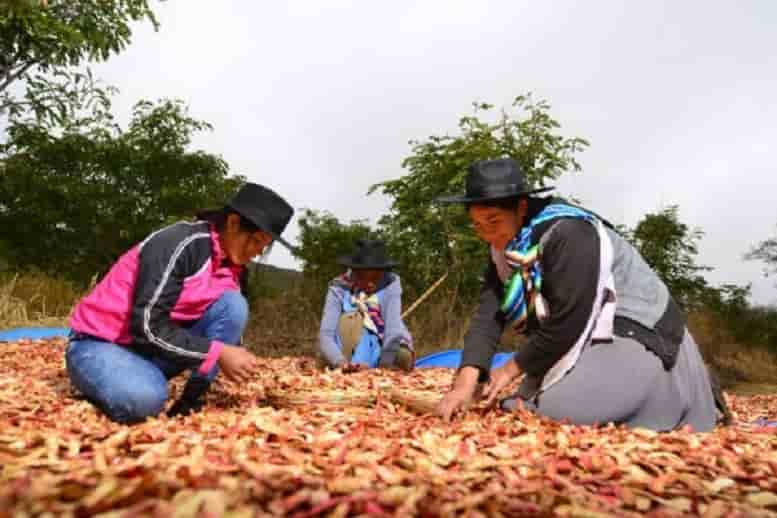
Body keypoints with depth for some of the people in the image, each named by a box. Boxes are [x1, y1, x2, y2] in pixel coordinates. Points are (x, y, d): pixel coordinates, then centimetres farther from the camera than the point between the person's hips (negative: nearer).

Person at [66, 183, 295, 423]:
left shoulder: (230, 264, 1)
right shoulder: (180, 243, -24)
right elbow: (148, 326, -28)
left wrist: (237, 359, -11)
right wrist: (218, 353, -27)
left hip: (156, 349, 7)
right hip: (101, 344, -6)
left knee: (234, 305, -15)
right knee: (145, 398, -38)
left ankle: (191, 402, -10)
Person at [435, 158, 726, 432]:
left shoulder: (569, 235, -27)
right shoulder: (504, 249, -2)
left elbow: (567, 322, -28)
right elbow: (488, 317, -12)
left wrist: (513, 369, -16)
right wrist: (467, 380, -26)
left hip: (637, 338, -8)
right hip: (587, 339, 8)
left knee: (555, 411, -21)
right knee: (529, 403, 7)